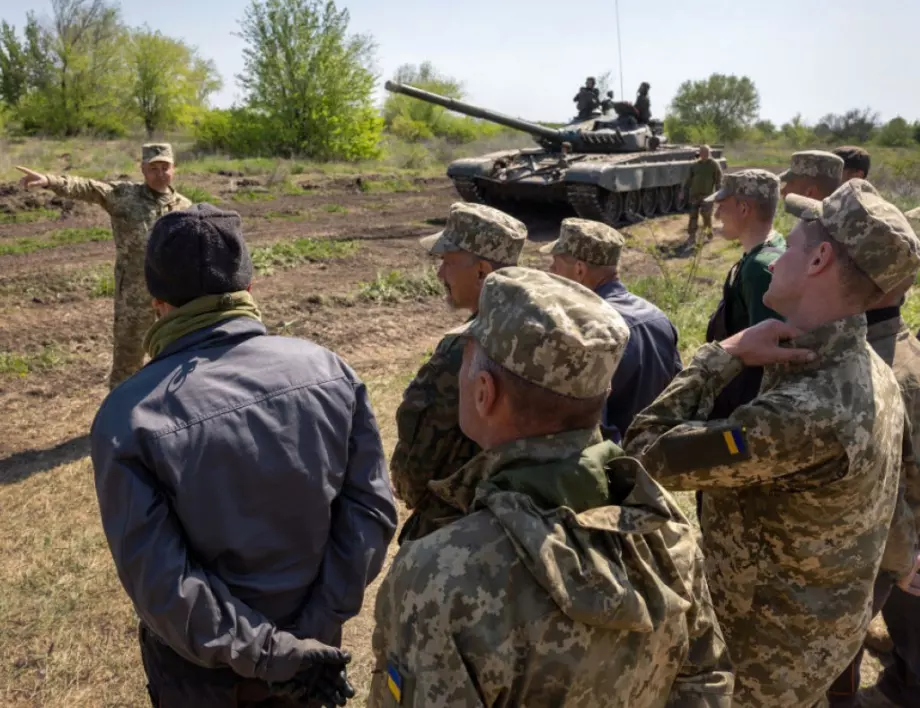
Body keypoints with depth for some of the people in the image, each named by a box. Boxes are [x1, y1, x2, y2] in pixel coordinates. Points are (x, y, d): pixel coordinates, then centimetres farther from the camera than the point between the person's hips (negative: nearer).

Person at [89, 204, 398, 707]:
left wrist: (271, 654, -16)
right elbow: (372, 510, -13)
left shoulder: (128, 418, -22)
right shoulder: (327, 370, -14)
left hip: (203, 668, -2)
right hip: (312, 644, 2)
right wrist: (312, 628, -10)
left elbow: (161, 584, -24)